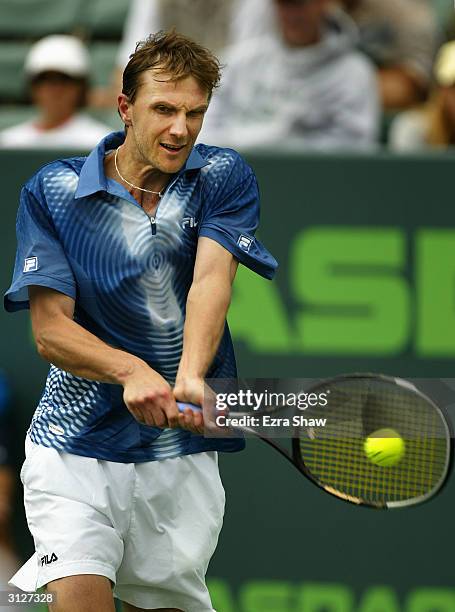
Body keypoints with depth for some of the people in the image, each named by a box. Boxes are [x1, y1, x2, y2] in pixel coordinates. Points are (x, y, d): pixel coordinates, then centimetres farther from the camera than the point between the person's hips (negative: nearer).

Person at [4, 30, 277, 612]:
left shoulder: (225, 178, 2)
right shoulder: (53, 191, -2)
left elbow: (211, 280, -16)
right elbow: (50, 330, -7)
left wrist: (190, 379, -35)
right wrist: (130, 370, -27)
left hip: (183, 452, 2)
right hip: (76, 447, -2)